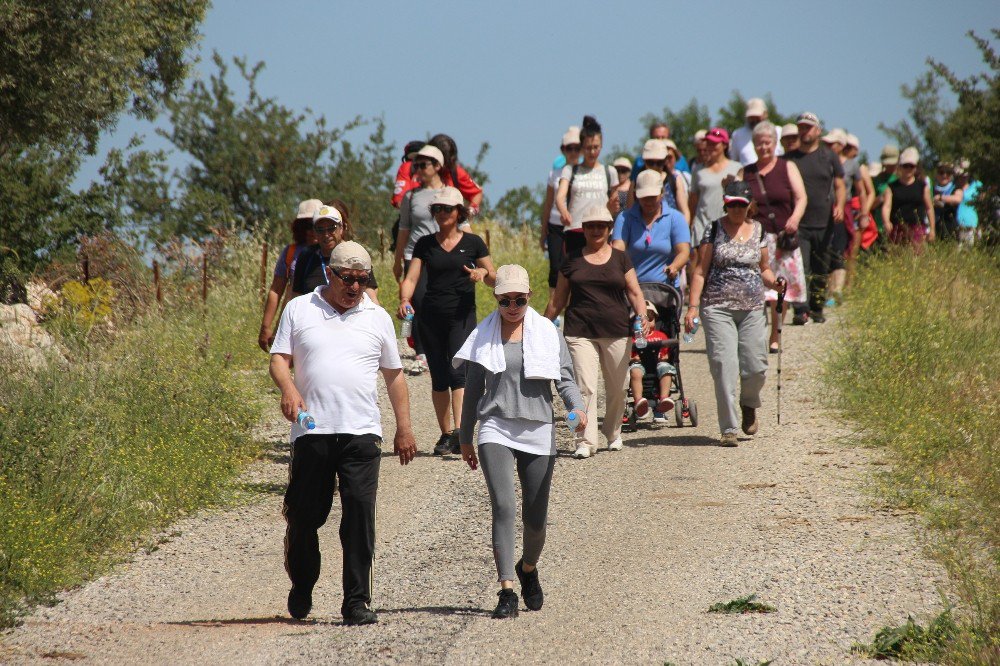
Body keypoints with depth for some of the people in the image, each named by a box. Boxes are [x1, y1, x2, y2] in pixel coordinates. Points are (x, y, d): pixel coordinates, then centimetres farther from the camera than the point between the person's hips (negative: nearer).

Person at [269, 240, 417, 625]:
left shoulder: (377, 318, 13)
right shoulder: (299, 310, 9)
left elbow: (394, 375, 18)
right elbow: (279, 358, 5)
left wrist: (404, 429, 14)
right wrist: (288, 387, -17)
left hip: (361, 433, 0)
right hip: (312, 432, 0)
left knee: (360, 515, -9)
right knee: (304, 516, 4)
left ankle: (357, 601, -7)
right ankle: (301, 589, 27)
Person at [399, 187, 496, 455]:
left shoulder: (472, 242, 4)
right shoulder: (425, 244, 9)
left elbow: (494, 279, 9)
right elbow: (411, 278, 1)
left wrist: (483, 273, -14)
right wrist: (404, 300, -19)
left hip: (462, 315, -3)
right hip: (430, 317, 3)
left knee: (457, 372, -18)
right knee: (439, 378, 6)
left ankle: (458, 431, -29)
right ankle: (445, 434, 15)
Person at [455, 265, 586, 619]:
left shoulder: (548, 333, 7)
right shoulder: (483, 335, 9)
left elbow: (565, 378, 3)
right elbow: (473, 389, 16)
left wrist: (577, 407, -19)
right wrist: (466, 438, 19)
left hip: (538, 430, 1)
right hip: (496, 429, -1)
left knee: (535, 517, 8)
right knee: (503, 507, -17)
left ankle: (528, 569, 38)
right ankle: (507, 590, -20)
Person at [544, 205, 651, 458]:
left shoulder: (620, 259, 9)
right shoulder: (573, 260, 9)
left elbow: (634, 292, 7)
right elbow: (558, 299, 15)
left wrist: (642, 315, -10)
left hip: (616, 333, 1)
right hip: (580, 332, -1)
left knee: (617, 389, 9)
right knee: (585, 387, -12)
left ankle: (613, 434, 30)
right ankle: (585, 442, -14)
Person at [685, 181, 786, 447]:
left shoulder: (758, 231, 10)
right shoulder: (714, 229, 2)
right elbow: (701, 270, 1)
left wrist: (774, 283, -3)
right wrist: (693, 307, -6)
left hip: (752, 308, 2)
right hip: (718, 307, -2)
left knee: (755, 366, -2)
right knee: (724, 367, -10)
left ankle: (749, 405, 31)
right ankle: (729, 429, -5)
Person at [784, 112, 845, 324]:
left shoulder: (828, 157, 8)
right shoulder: (790, 159, 8)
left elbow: (839, 185, 9)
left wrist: (839, 206, -10)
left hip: (824, 224, 1)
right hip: (798, 225, -1)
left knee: (821, 271, 8)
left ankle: (817, 309, 20)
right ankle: (801, 310, -21)